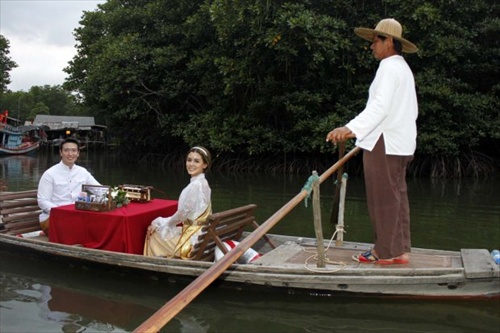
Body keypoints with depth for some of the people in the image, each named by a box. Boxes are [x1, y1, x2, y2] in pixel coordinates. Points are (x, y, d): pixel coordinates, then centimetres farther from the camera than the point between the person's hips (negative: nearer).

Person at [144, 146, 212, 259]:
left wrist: (158, 223, 1)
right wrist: (159, 223, 10)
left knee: (153, 235, 8)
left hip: (192, 236, -9)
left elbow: (182, 214, -17)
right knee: (154, 231, 19)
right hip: (197, 232, 9)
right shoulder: (202, 183, 8)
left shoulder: (195, 185, -21)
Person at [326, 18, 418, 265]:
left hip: (384, 143, -10)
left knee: (383, 197, -4)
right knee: (397, 196, 11)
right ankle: (401, 250, 17)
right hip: (400, 142, 10)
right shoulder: (404, 68, 21)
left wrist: (351, 128, -37)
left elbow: (380, 106, -25)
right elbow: (412, 110, 25)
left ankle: (385, 251, 5)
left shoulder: (389, 67, -10)